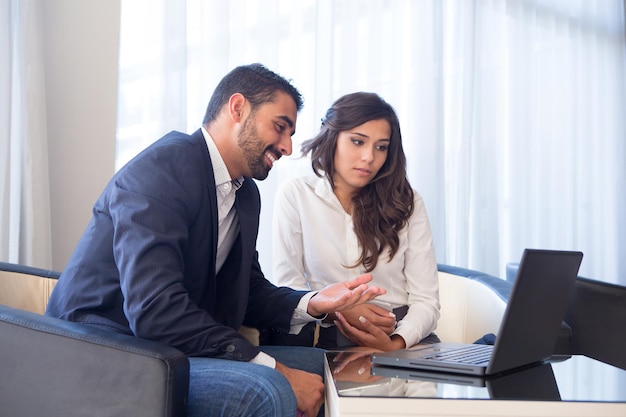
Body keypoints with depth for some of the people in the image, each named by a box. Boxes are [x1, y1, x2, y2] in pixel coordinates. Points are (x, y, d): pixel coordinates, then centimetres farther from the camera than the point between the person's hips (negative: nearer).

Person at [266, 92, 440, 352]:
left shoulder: (406, 202, 6)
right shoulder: (294, 194, 3)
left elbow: (425, 300, 1)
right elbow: (287, 284, 1)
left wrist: (395, 344, -20)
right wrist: (339, 311, -18)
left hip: (402, 338, 0)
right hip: (326, 337, 1)